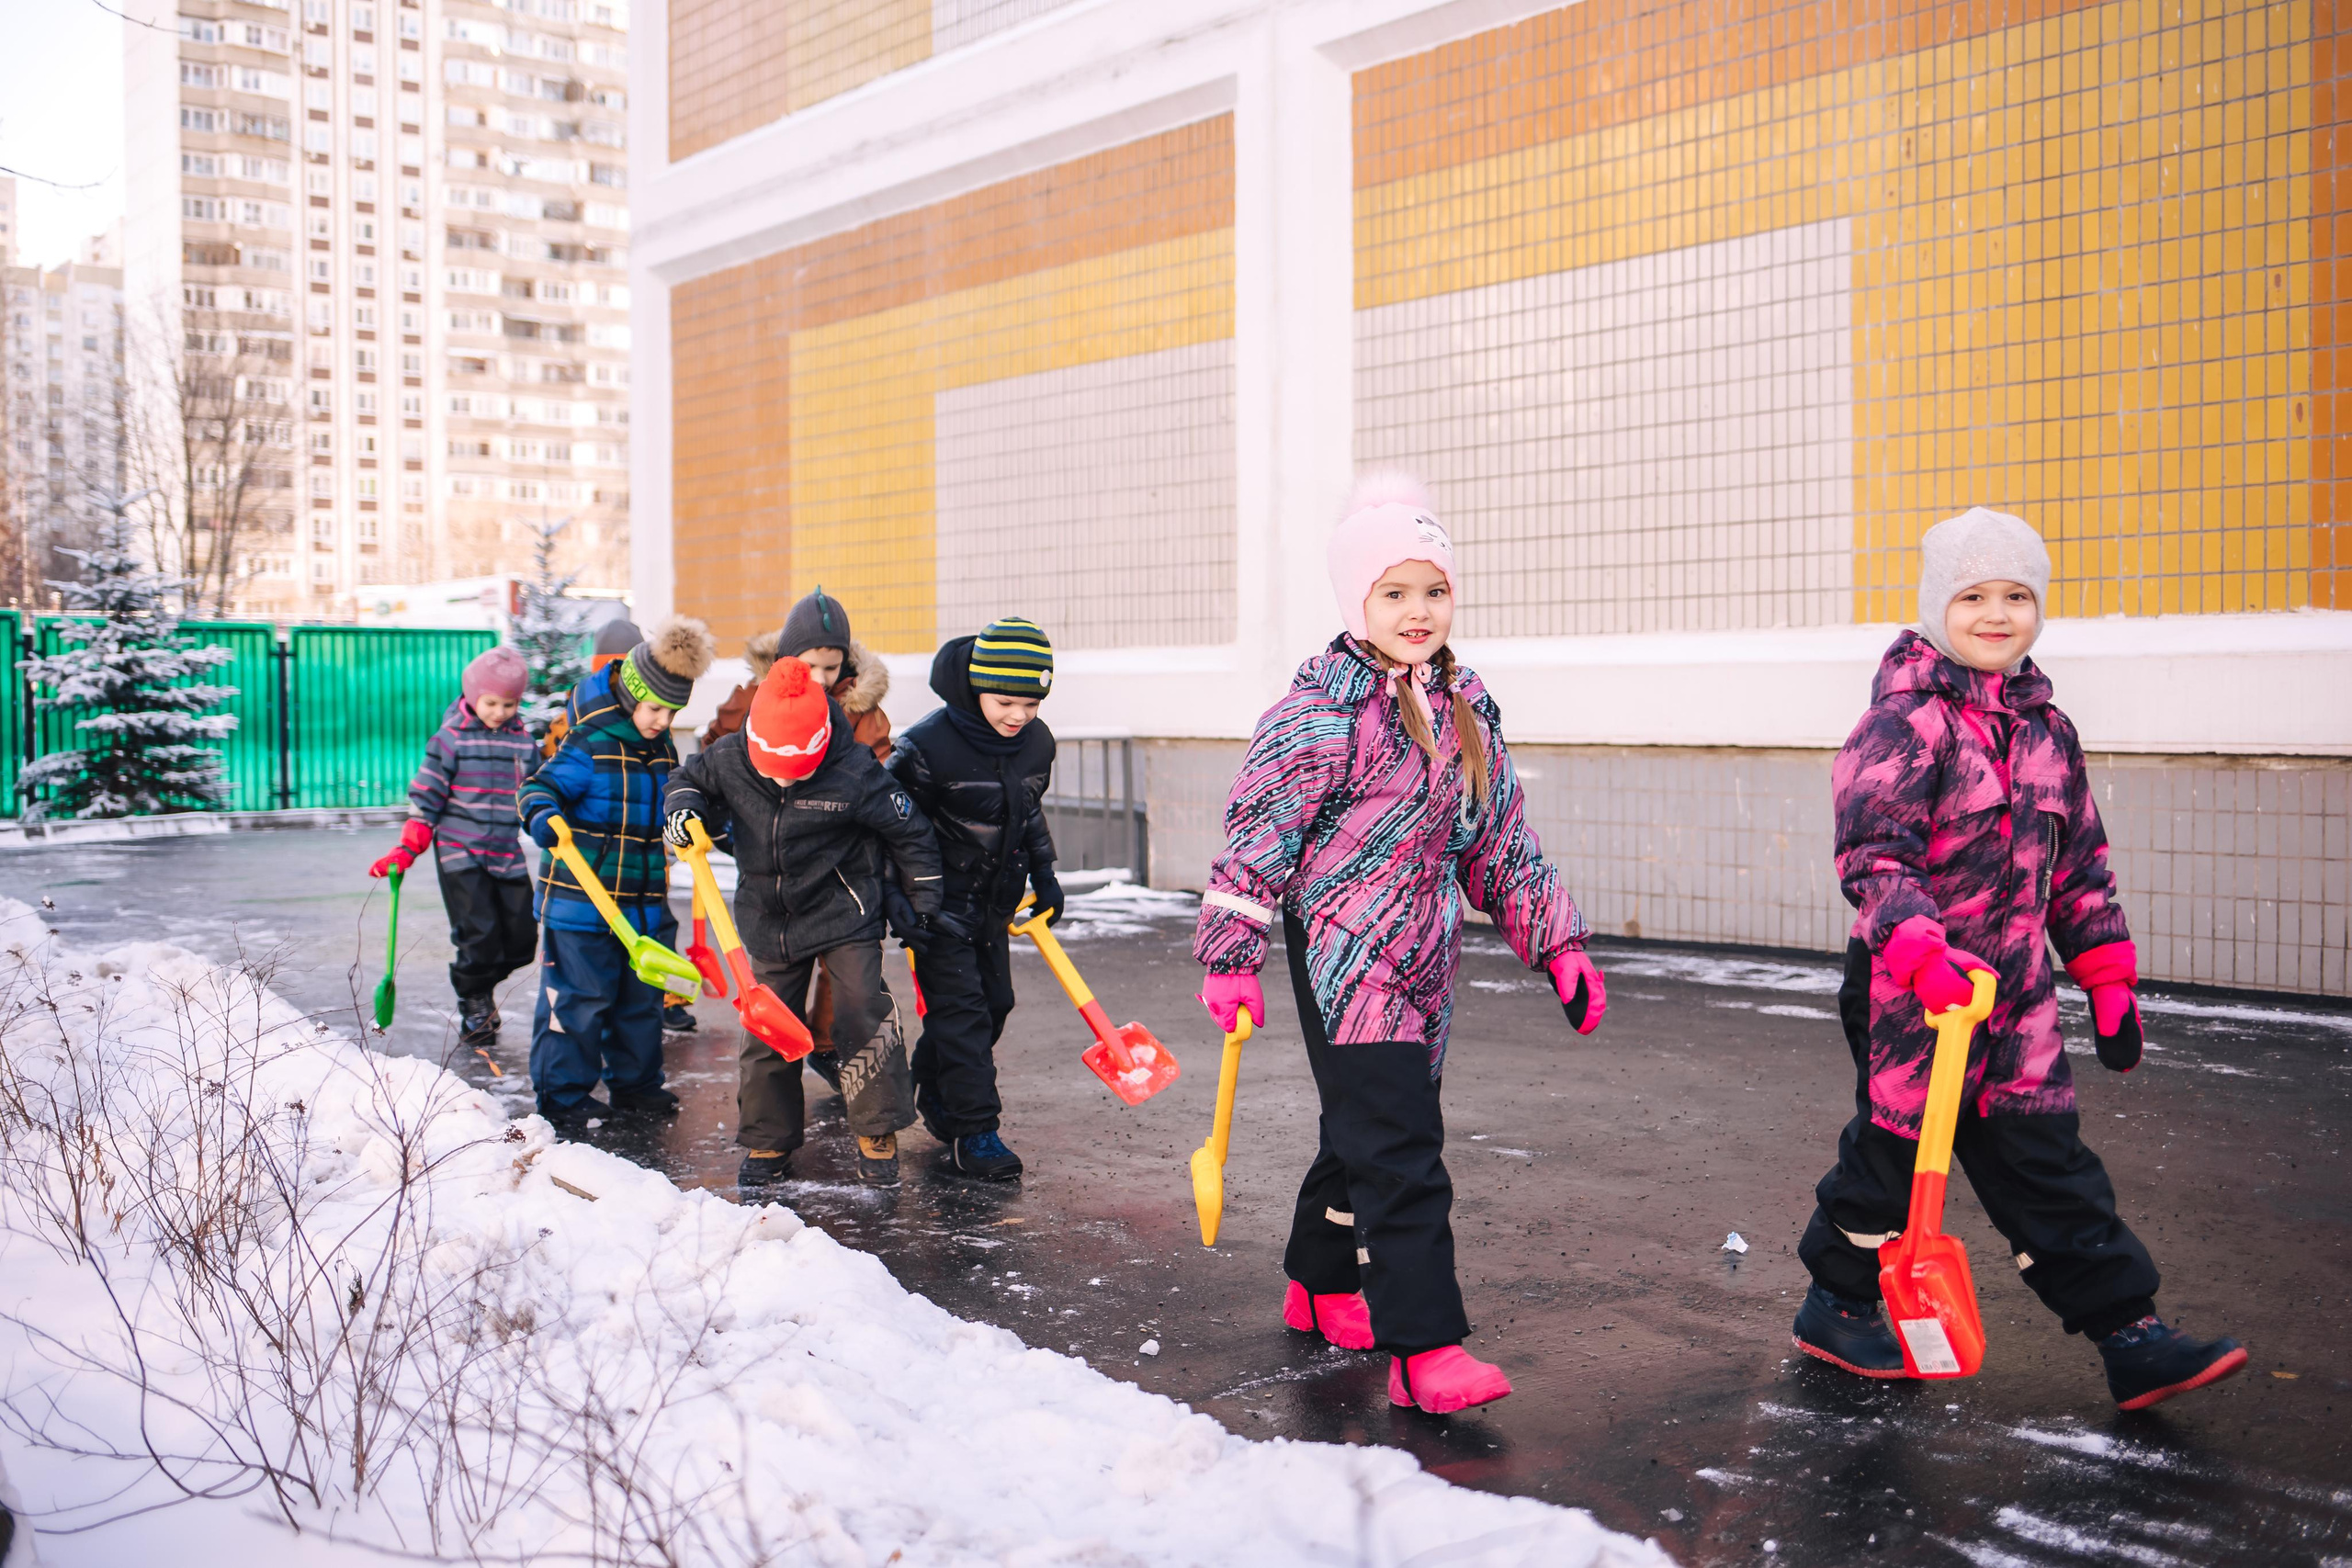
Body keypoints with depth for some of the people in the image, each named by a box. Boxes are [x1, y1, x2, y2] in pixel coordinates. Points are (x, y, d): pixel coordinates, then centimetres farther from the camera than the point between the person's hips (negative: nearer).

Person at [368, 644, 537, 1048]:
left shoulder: (522, 738, 7)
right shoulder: (453, 736, -5)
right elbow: (426, 795, -4)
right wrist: (406, 850, -7)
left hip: (507, 853, 4)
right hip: (460, 851, -4)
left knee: (521, 939, 3)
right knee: (479, 935, -10)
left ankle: (481, 984, 31)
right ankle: (473, 1005, 13)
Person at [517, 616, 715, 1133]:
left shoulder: (661, 748, 11)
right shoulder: (588, 745, -14)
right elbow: (540, 788, -20)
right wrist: (543, 815, -40)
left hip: (646, 901, 7)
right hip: (581, 898, -7)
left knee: (642, 997, 15)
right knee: (579, 998, -1)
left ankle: (635, 1082, 30)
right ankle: (564, 1094, 12)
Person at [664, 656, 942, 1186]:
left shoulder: (854, 774, -22)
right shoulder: (728, 759, -13)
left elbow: (910, 832, -9)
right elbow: (689, 778, 11)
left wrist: (920, 904, -1)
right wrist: (684, 809, -12)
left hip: (844, 915, -3)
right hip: (768, 919, 4)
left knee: (862, 1015, -11)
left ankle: (878, 1133, 5)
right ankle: (769, 1139, 23)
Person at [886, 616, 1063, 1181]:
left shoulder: (1037, 742, -2)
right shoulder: (927, 745, -22)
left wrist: (1044, 877, 14)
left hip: (996, 901, 7)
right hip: (941, 902, -7)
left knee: (995, 1003, 14)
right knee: (961, 1011, -8)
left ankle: (935, 1095, 35)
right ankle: (974, 1136, -3)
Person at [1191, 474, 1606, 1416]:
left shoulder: (1465, 708, 11)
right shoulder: (1324, 710, -13)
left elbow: (1502, 843, 16)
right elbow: (1257, 834, -12)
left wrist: (1558, 947, 13)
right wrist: (1232, 959, -13)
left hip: (1424, 959, 8)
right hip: (1344, 957, -8)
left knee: (1368, 1133, 18)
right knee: (1399, 1151, -12)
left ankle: (1323, 1284, 36)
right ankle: (1423, 1349, -8)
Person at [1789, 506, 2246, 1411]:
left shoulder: (2046, 728, 11)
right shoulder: (1904, 720, -12)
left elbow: (2079, 861, 18)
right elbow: (1872, 851, -21)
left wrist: (2106, 973, 16)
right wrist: (1919, 948, -35)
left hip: (2016, 989, 6)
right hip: (1913, 994, -6)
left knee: (2047, 1160, 8)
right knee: (1895, 1148, 7)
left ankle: (2129, 1335, 13)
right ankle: (1837, 1306, 26)